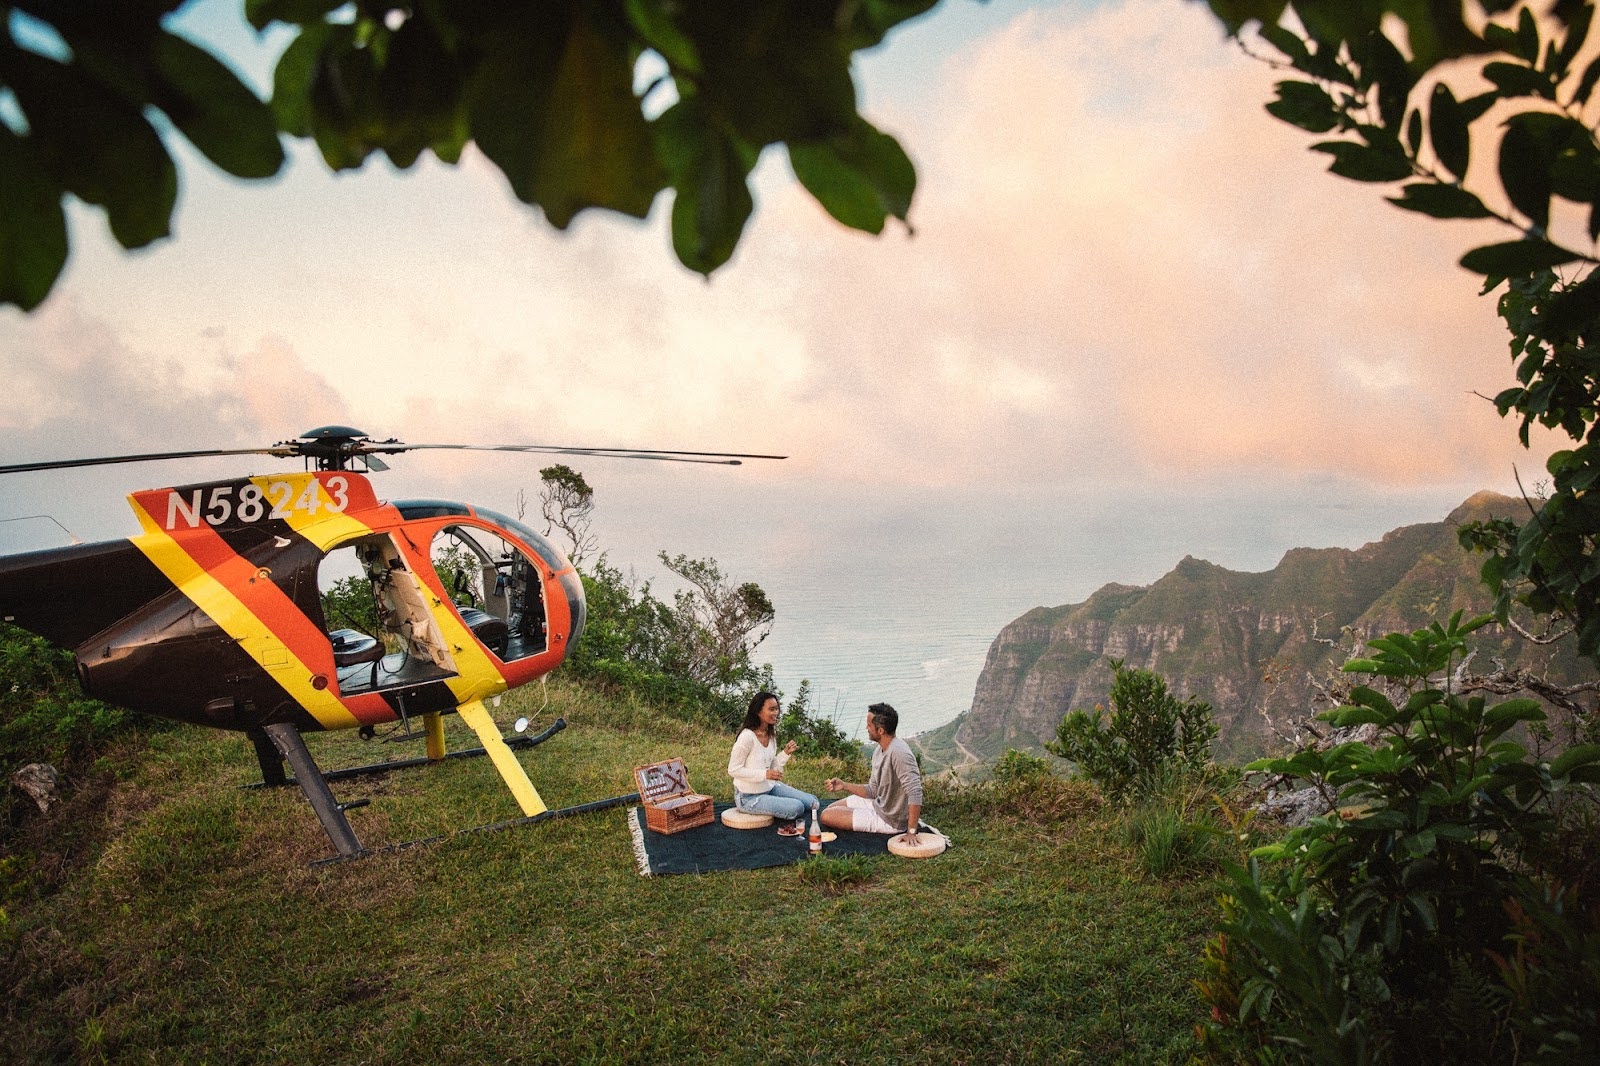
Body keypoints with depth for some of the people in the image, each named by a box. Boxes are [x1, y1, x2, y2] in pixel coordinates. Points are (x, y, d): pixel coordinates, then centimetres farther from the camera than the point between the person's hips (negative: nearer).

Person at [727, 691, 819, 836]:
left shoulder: (771, 735, 4)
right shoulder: (747, 737, -22)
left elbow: (773, 767, 10)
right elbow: (733, 770, -20)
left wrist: (785, 753, -8)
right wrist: (765, 774, -27)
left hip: (770, 787, 8)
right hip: (749, 797, -8)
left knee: (812, 802, -1)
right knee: (797, 807, -21)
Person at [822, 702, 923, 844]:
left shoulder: (899, 752, -30)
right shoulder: (880, 751, 2)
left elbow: (915, 793, -35)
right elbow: (873, 790, 8)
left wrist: (911, 832, -36)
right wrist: (844, 786, -4)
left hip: (889, 820, -9)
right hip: (878, 804, 9)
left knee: (827, 816, -9)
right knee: (830, 808, 23)